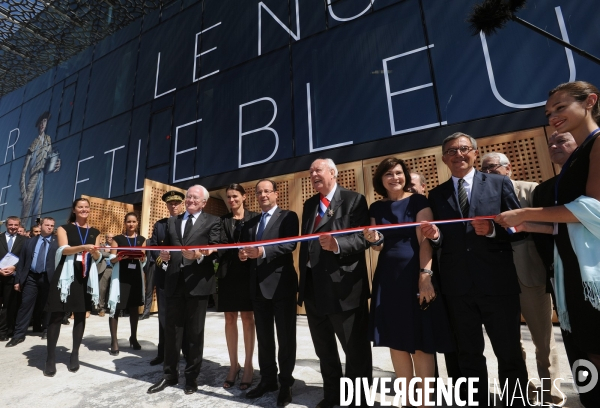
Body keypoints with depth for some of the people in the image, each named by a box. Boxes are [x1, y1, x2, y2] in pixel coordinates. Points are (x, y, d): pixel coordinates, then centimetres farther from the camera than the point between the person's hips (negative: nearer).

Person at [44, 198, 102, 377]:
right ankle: (51, 357, 9)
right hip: (66, 274, -2)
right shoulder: (64, 228, 6)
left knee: (80, 315, 7)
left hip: (86, 276, 2)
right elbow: (64, 249, -10)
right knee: (57, 315, -1)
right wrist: (83, 247, -27)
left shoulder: (95, 232, 12)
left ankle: (75, 354, 17)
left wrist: (94, 252, -14)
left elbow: (97, 258, 8)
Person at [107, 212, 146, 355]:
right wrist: (120, 257, -22)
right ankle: (114, 341, 7)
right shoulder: (117, 239, 2)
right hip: (120, 276, -2)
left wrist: (141, 256, -14)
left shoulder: (142, 240, 9)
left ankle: (133, 338, 22)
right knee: (115, 308, -3)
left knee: (135, 307, 9)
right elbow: (111, 260, -2)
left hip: (135, 276, 3)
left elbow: (144, 261, 8)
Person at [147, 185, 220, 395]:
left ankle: (191, 376, 25)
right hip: (175, 281, 4)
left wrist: (199, 254, -27)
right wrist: (164, 255, -3)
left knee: (195, 331, 8)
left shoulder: (212, 221, 1)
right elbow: (166, 246, 19)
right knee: (171, 329, 13)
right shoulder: (172, 221, 18)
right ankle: (170, 374, 30)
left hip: (198, 282, -4)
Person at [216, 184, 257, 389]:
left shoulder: (254, 217, 2)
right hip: (228, 274, 3)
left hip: (247, 273, -3)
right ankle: (233, 365, 23)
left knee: (247, 318, 5)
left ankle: (248, 365, 17)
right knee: (230, 319, 9)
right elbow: (222, 245, 0)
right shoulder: (222, 220, 11)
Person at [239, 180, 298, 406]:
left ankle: (286, 384, 24)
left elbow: (290, 245, -17)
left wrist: (263, 251, -29)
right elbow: (245, 249, 16)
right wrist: (243, 254, -7)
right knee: (263, 337, 17)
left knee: (285, 337, 7)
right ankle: (268, 379, 34)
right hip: (258, 286, 6)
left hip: (281, 284, -6)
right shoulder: (250, 223, 18)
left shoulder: (288, 216, -3)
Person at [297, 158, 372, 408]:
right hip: (314, 287, 7)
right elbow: (305, 243, 14)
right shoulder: (309, 204, 15)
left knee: (356, 349, 9)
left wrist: (337, 244, -33)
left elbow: (363, 238, -15)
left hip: (343, 287, -7)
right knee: (324, 349, 22)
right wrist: (303, 280, 12)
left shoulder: (354, 200, -6)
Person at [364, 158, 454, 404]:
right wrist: (374, 241, -11)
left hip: (415, 275, -4)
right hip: (388, 277, 5)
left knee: (421, 342, 3)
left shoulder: (418, 201, -2)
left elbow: (425, 241, -10)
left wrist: (425, 276, -18)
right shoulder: (376, 208, 9)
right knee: (395, 340, 10)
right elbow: (380, 247, 11)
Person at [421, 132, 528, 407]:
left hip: (497, 282, -1)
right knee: (468, 356, 17)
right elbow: (441, 242, 7)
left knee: (510, 354, 13)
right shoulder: (436, 195, 8)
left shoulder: (500, 183, 4)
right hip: (457, 286, 2)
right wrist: (435, 236, -15)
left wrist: (493, 230, -20)